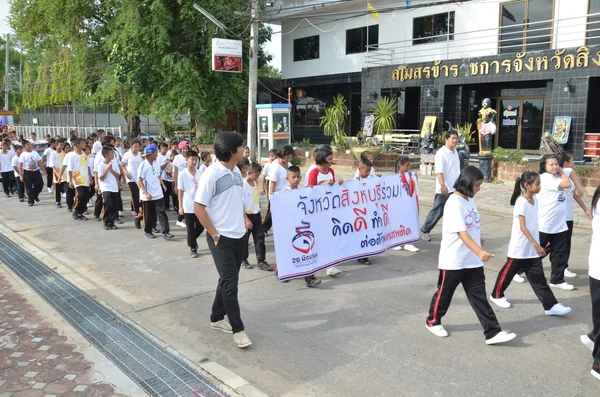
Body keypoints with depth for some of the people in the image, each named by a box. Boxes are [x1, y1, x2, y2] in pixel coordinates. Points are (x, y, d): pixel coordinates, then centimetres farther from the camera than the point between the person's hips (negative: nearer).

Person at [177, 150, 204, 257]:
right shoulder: (182, 174, -6)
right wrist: (180, 206, -7)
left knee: (201, 226, 9)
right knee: (190, 228, 5)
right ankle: (193, 248, 18)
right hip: (188, 206, -4)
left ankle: (193, 238, 37)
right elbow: (180, 191, -4)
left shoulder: (200, 173, 5)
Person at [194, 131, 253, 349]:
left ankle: (217, 318, 33)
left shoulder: (237, 171, 6)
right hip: (222, 238, -8)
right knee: (230, 282, -4)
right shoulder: (211, 174, -17)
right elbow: (198, 208, -16)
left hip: (240, 236, 8)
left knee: (228, 280, 16)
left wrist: (244, 218, 8)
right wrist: (215, 234, -15)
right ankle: (238, 329, 8)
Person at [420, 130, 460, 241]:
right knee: (437, 212, 1)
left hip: (455, 189, 8)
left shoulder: (455, 152, 13)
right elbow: (439, 171, -24)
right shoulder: (441, 153, -14)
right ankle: (424, 231, 15)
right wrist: (443, 185, -34)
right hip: (444, 190, -8)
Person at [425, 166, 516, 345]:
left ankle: (493, 333, 10)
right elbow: (461, 232, -31)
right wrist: (479, 251, -40)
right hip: (453, 261, -7)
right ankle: (433, 321, 32)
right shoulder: (454, 203, -22)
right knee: (444, 294, 11)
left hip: (472, 261, 7)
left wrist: (477, 238, 27)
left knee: (479, 297, 7)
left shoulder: (469, 200, 5)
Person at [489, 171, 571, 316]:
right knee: (508, 273, 10)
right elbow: (523, 227, -22)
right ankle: (496, 295, 28)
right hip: (519, 248, -7)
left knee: (538, 278, 7)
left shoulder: (535, 200, 5)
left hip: (532, 249, 7)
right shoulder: (521, 202, -18)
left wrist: (536, 245, 19)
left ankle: (551, 306, 8)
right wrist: (536, 245, -26)